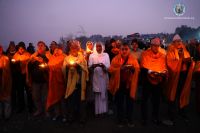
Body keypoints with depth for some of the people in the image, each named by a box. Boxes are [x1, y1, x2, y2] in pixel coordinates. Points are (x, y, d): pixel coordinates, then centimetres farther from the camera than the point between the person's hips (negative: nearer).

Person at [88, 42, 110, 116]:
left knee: (104, 93, 5)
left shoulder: (106, 55, 7)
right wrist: (93, 66, -25)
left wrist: (103, 66, -23)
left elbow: (108, 67, -2)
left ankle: (104, 110, 16)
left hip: (104, 77, 1)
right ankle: (97, 110, 8)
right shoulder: (92, 55, 6)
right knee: (97, 94, -1)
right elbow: (89, 67, -3)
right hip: (95, 77, -1)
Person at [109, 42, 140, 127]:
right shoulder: (115, 59, 0)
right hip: (119, 84, -1)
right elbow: (110, 70, -7)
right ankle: (120, 120, 22)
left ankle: (129, 120, 25)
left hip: (130, 84, 1)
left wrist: (133, 68, -23)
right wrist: (119, 69, -22)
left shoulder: (133, 59, 5)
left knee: (130, 102, 7)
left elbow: (138, 69, -2)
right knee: (119, 103, 6)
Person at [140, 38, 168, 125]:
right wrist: (149, 71, -27)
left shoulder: (162, 55, 7)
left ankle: (155, 117, 32)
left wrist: (164, 72, -14)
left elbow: (164, 68, 7)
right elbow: (143, 67, -10)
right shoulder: (145, 54, -3)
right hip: (147, 81, -3)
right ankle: (144, 118, 21)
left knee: (156, 100, 14)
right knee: (144, 100, 5)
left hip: (158, 81, 3)